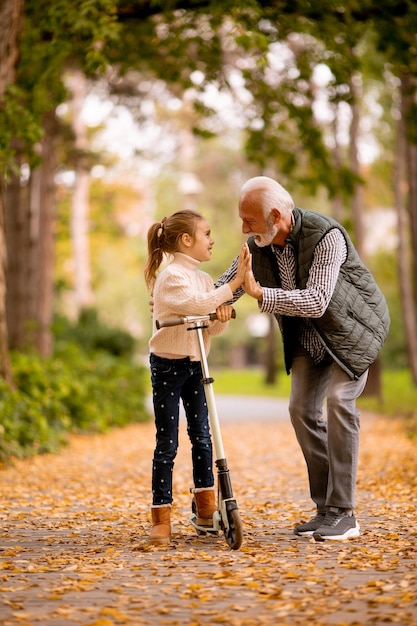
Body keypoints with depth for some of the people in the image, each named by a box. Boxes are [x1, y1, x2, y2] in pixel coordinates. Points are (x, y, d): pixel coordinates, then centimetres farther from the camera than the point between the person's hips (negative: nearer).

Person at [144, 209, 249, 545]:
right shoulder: (171, 276, -13)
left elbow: (212, 327, 8)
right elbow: (197, 303, -28)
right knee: (167, 443, -4)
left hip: (195, 364, 7)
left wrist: (222, 315, -14)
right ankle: (161, 516, 1)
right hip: (168, 365, -7)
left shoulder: (203, 278, 11)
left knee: (202, 435, 10)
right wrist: (233, 283, -29)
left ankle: (206, 505, 21)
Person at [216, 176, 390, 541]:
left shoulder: (326, 236, -30)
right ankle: (326, 508, 6)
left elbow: (316, 301, -38)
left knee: (339, 401, -20)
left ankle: (343, 514, -16)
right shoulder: (258, 245, -10)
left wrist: (260, 294, -45)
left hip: (353, 327, -6)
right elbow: (226, 287, 1)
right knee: (302, 409, -2)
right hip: (308, 336, 7)